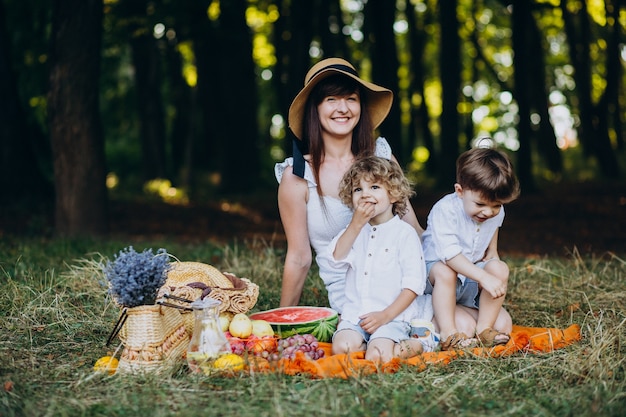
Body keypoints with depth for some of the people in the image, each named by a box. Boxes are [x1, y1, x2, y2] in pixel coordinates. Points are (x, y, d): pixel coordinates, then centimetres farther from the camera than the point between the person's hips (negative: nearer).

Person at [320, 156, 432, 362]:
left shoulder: (405, 233, -1)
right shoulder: (354, 230, 15)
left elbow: (414, 284, -6)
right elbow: (337, 257, -2)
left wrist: (385, 315, -14)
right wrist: (356, 224, -9)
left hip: (392, 316, -4)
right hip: (354, 314, 4)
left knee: (377, 357, -28)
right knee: (341, 348, -24)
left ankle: (413, 346, -2)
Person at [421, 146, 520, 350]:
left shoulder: (496, 212, -3)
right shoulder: (445, 210, -24)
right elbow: (450, 254, -35)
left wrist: (492, 256, 3)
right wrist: (484, 277, -43)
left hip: (470, 283, 6)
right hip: (432, 275, -5)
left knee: (500, 269, -20)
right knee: (445, 271, -37)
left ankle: (484, 327, -9)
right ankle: (447, 332, -28)